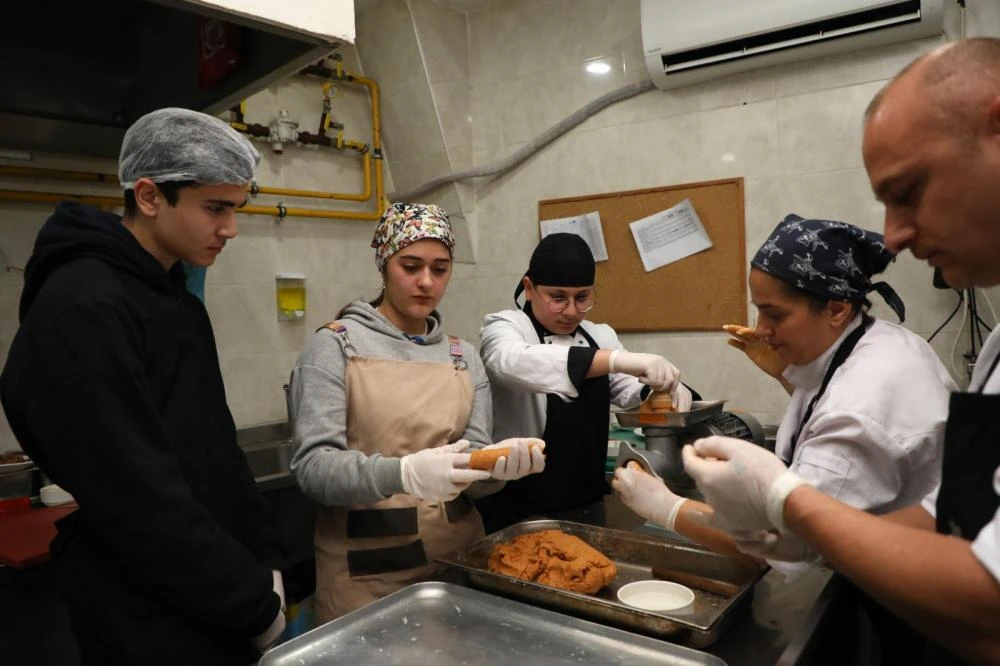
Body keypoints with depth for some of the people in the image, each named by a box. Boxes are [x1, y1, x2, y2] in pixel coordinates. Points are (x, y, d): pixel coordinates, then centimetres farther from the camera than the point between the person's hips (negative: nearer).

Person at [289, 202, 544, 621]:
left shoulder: (464, 358, 5)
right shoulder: (335, 345, -7)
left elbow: (469, 470, 2)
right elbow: (313, 466, -16)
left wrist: (498, 463, -21)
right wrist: (402, 473, -33)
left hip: (458, 555, 4)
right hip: (366, 570, -4)